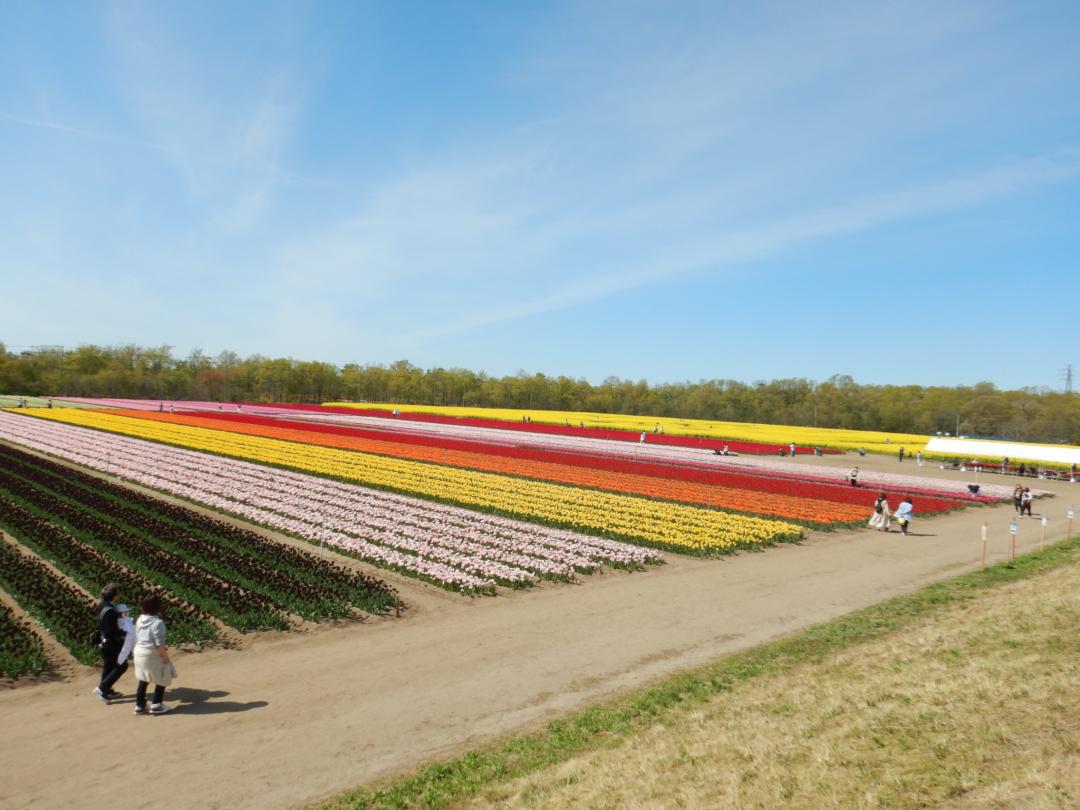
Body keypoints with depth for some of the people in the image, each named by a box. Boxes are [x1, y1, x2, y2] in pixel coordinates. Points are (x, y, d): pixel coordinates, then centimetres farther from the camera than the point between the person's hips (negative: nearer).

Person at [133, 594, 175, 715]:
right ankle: (156, 705, 11)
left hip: (139, 652, 8)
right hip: (152, 655, -8)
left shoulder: (140, 620, 3)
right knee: (163, 679, 8)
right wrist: (165, 656, -13)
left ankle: (140, 706, 25)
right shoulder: (157, 622, -22)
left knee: (143, 680, 19)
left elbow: (137, 638, 12)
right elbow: (159, 643, -23)